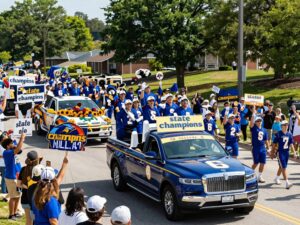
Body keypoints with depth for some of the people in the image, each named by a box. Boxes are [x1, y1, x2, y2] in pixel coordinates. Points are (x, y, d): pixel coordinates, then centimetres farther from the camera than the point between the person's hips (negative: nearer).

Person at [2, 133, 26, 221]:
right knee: (13, 197, -2)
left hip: (14, 177, 9)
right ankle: (11, 215, 7)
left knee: (17, 196, 16)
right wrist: (22, 138, -22)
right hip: (10, 178, -9)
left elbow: (18, 149, 22)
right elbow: (18, 149, -31)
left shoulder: (9, 152, 7)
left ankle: (14, 213, 27)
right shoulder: (7, 153, -19)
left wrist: (22, 140, 7)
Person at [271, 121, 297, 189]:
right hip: (280, 152, -6)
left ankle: (277, 178, 40)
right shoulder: (278, 134, -10)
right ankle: (287, 183, -14)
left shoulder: (289, 134, 5)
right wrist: (272, 153, -3)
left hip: (287, 152, 6)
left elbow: (291, 144, 8)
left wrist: (294, 152, 0)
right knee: (284, 167, -10)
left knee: (281, 167, 19)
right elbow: (274, 144, -5)